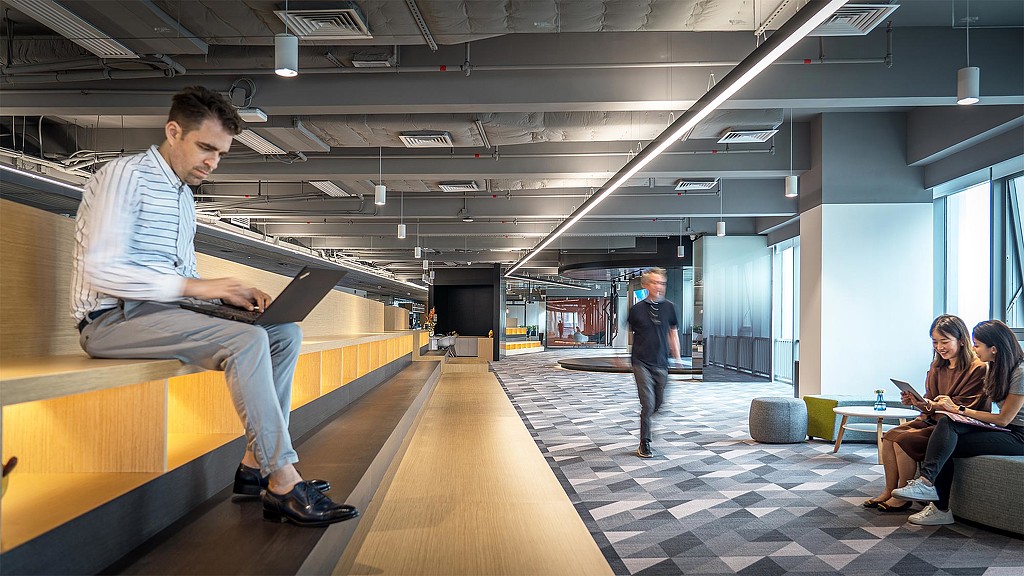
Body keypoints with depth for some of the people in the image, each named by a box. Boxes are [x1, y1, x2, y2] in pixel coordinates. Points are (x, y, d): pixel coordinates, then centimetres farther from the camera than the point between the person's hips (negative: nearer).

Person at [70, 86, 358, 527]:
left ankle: (256, 464, -10)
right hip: (113, 319, -9)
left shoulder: (184, 196, 21)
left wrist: (228, 294, 1)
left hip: (162, 310, 9)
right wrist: (193, 286, -21)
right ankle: (283, 482, -26)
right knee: (247, 341, -29)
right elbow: (100, 271, -18)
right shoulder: (125, 175, -7)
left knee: (284, 333, -5)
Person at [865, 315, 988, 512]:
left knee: (904, 439, -24)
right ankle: (889, 491, -5)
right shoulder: (937, 366, 11)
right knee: (889, 436, -14)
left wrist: (931, 405, -29)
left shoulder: (978, 368, -12)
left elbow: (965, 408, -18)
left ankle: (902, 497, -11)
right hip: (933, 421, 8)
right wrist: (915, 402, -9)